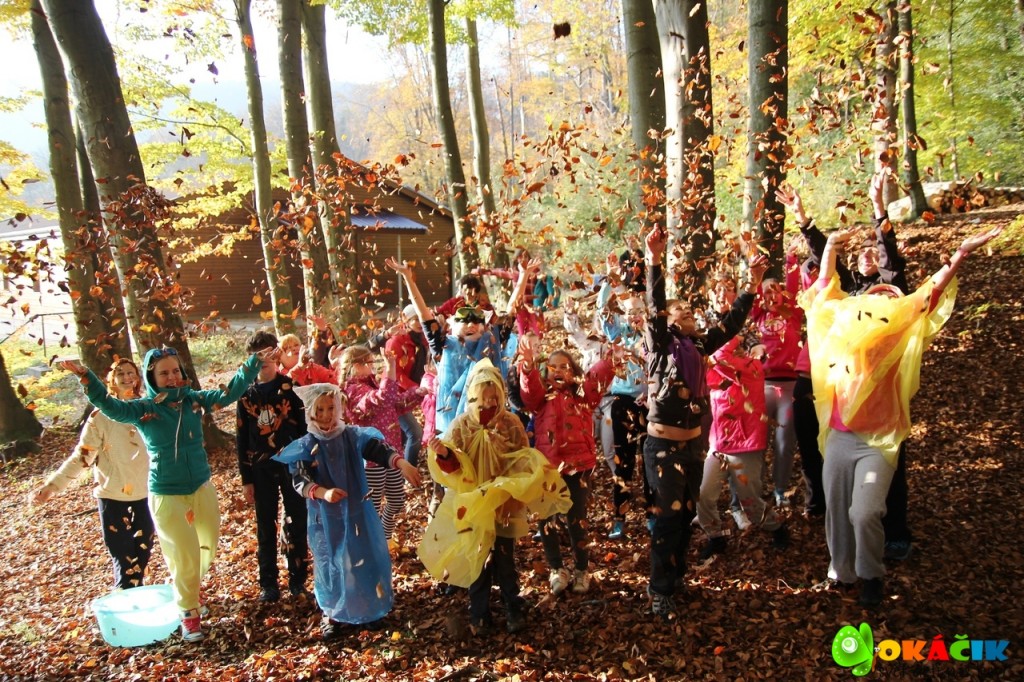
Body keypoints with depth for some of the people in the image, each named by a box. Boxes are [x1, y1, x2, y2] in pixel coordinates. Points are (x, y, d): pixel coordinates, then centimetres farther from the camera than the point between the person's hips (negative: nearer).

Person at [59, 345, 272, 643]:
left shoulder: (195, 399, -1)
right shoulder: (143, 408, -8)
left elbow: (231, 391, 1)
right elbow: (110, 406, -22)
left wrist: (256, 361, -5)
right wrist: (85, 376, -36)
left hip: (202, 488, 4)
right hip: (166, 495, -4)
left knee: (209, 547, 18)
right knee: (184, 556, -1)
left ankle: (187, 587, 49)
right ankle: (189, 614, 21)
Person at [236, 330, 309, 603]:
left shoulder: (291, 387, -3)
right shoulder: (246, 394, 5)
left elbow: (305, 427, -4)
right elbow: (241, 440, 7)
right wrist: (246, 479, 4)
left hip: (292, 465, -2)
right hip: (261, 470, 2)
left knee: (296, 523, 4)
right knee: (266, 528, 9)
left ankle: (297, 578, 18)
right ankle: (268, 583, 21)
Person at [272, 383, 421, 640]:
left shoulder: (353, 435, -7)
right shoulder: (305, 446, -8)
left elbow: (380, 450, -19)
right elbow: (299, 481, -14)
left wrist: (402, 464, -37)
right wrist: (323, 493, -32)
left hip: (357, 511, 1)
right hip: (325, 517, -1)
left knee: (367, 556, 13)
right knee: (331, 562, 11)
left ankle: (374, 605, 35)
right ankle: (332, 614, 29)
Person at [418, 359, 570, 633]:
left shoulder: (511, 423, -4)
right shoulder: (461, 425, -6)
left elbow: (522, 463, 2)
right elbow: (453, 468, -10)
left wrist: (535, 467, -18)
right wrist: (443, 454, -30)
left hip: (504, 503, 0)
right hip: (473, 505, 0)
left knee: (505, 560, 7)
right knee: (476, 559, 10)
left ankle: (514, 611, 26)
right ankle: (479, 613, 27)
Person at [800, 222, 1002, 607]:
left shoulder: (897, 339, 1)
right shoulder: (843, 329, 8)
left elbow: (928, 297, -5)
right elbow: (825, 291, 15)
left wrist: (961, 254, -9)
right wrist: (830, 247, 17)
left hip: (877, 441, -3)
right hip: (839, 437, 3)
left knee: (864, 513, -12)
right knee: (836, 510, 10)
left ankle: (871, 576, 12)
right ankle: (841, 569, 30)